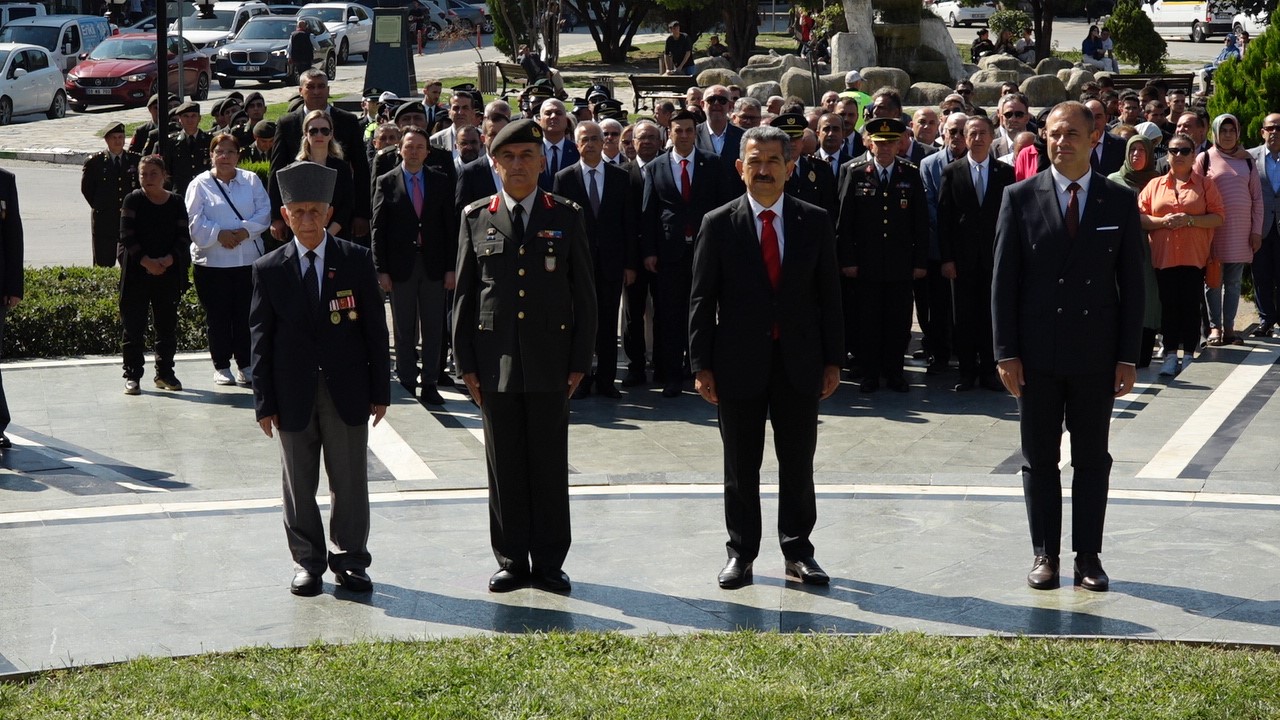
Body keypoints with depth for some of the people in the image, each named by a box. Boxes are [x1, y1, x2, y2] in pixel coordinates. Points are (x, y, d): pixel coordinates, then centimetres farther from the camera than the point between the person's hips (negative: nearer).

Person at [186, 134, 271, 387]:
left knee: (246, 315, 3)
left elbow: (264, 212, 1)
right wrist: (218, 234, -17)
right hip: (211, 261, -2)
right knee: (218, 316, 3)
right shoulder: (200, 185, 2)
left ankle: (245, 365, 14)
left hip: (248, 260, 2)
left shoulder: (251, 181, 9)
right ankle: (221, 366, 14)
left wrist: (245, 230, -13)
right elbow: (195, 221, -6)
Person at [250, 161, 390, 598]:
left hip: (347, 391, 0)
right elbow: (261, 340, 2)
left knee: (350, 483, 7)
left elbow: (375, 329, 2)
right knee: (299, 487, 9)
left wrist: (380, 391, 0)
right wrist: (264, 402, -2)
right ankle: (307, 562, 20)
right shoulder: (269, 270, 1)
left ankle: (349, 559, 20)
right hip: (294, 394, 0)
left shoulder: (357, 260, 1)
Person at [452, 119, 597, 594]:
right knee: (504, 464, 6)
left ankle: (549, 562, 13)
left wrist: (580, 361, -2)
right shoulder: (475, 217, 6)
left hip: (550, 360, -1)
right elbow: (464, 294, 6)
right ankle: (512, 560, 16)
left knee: (550, 462, 4)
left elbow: (584, 294, 4)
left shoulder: (567, 217, 4)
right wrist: (466, 363, 1)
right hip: (496, 360, 1)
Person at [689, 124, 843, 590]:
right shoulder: (718, 225, -1)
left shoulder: (815, 222, 4)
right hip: (739, 363, -1)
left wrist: (832, 360, 1)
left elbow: (829, 294, 6)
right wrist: (702, 365, -6)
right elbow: (702, 300, -1)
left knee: (798, 463, 7)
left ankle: (798, 552, 18)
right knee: (741, 467, 7)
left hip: (799, 362, 1)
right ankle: (740, 554, 16)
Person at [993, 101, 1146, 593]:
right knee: (1039, 459, 7)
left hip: (1095, 354, 0)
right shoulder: (1021, 198, 0)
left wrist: (1128, 357, -2)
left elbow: (1132, 284, 3)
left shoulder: (1120, 202, 2)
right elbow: (1004, 281, -1)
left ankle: (1089, 556, 16)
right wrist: (1006, 352, -6)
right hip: (1038, 354, 0)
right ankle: (1044, 554, 17)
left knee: (1093, 460, 7)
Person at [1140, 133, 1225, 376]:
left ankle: (1189, 356, 5)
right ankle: (1170, 355, 4)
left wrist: (1190, 220, -14)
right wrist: (1163, 221, -12)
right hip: (1163, 256, 1)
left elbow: (1219, 218, 0)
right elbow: (1140, 217, 6)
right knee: (1169, 306, -1)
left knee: (1191, 305, -2)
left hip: (1194, 256, -1)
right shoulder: (1154, 185, 11)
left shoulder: (1205, 185, 7)